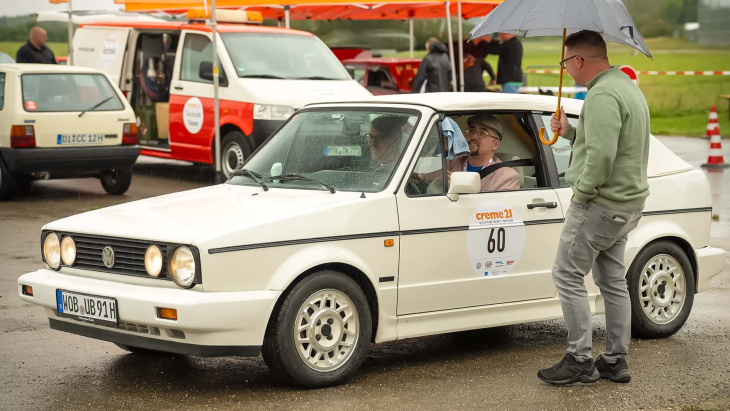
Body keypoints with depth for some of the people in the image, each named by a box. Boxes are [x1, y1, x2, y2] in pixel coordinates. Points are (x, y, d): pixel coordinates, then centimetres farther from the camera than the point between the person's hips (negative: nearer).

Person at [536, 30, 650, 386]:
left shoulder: (602, 96, -21)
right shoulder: (627, 87, 14)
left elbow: (601, 155, -29)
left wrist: (582, 192, -17)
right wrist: (570, 131, 16)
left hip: (599, 205, -10)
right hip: (627, 203, 10)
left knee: (568, 276, -3)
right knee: (612, 280, 15)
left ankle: (579, 360, -1)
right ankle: (616, 360, 20)